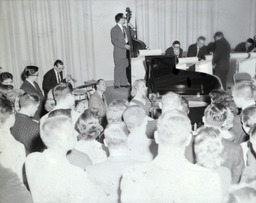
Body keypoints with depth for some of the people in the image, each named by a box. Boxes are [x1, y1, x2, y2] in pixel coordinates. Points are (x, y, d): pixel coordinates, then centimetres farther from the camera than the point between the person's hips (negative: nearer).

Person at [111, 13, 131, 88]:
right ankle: (117, 84, 5)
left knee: (124, 68, 9)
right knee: (118, 68, -3)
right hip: (119, 52, -6)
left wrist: (129, 45, 1)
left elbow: (128, 38, 20)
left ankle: (124, 83, 16)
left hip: (126, 52, 7)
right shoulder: (114, 29, -6)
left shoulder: (125, 28, 17)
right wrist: (124, 46, -19)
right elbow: (114, 41, -14)